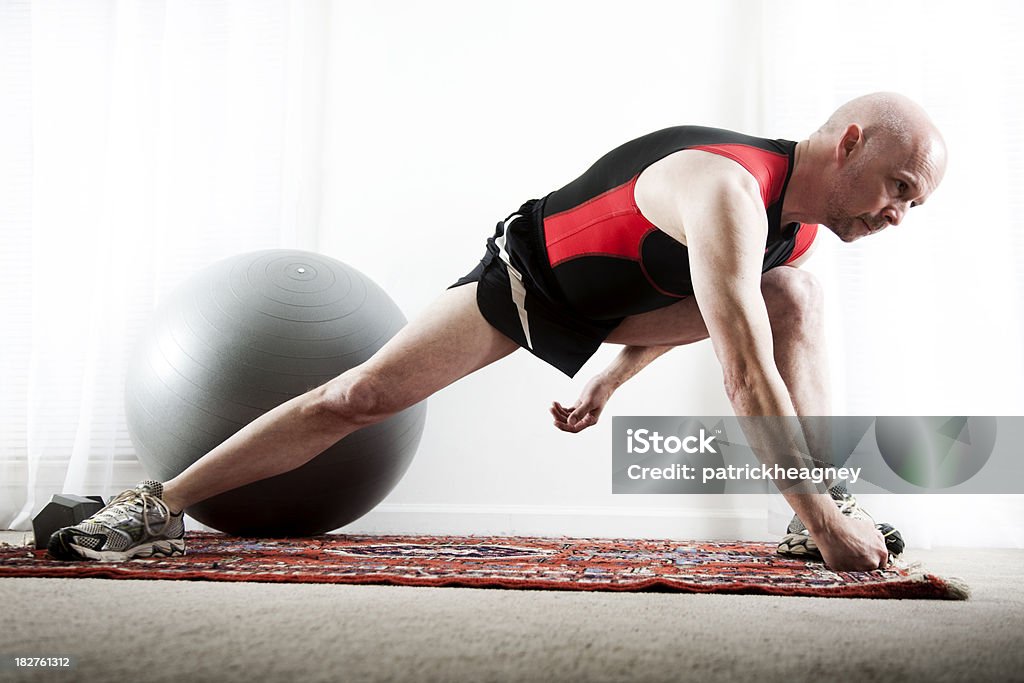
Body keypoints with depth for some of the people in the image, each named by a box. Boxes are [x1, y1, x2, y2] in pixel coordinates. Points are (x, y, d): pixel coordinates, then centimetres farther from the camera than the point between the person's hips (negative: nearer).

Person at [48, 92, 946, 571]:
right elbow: (746, 379, -41)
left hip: (616, 299, 7)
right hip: (528, 271, -7)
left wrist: (613, 380, 17)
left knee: (795, 295, -11)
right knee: (364, 393, -14)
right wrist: (821, 520, -37)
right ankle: (162, 506, -1)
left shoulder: (800, 221, -5)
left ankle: (826, 510, -11)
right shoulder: (729, 191, -35)